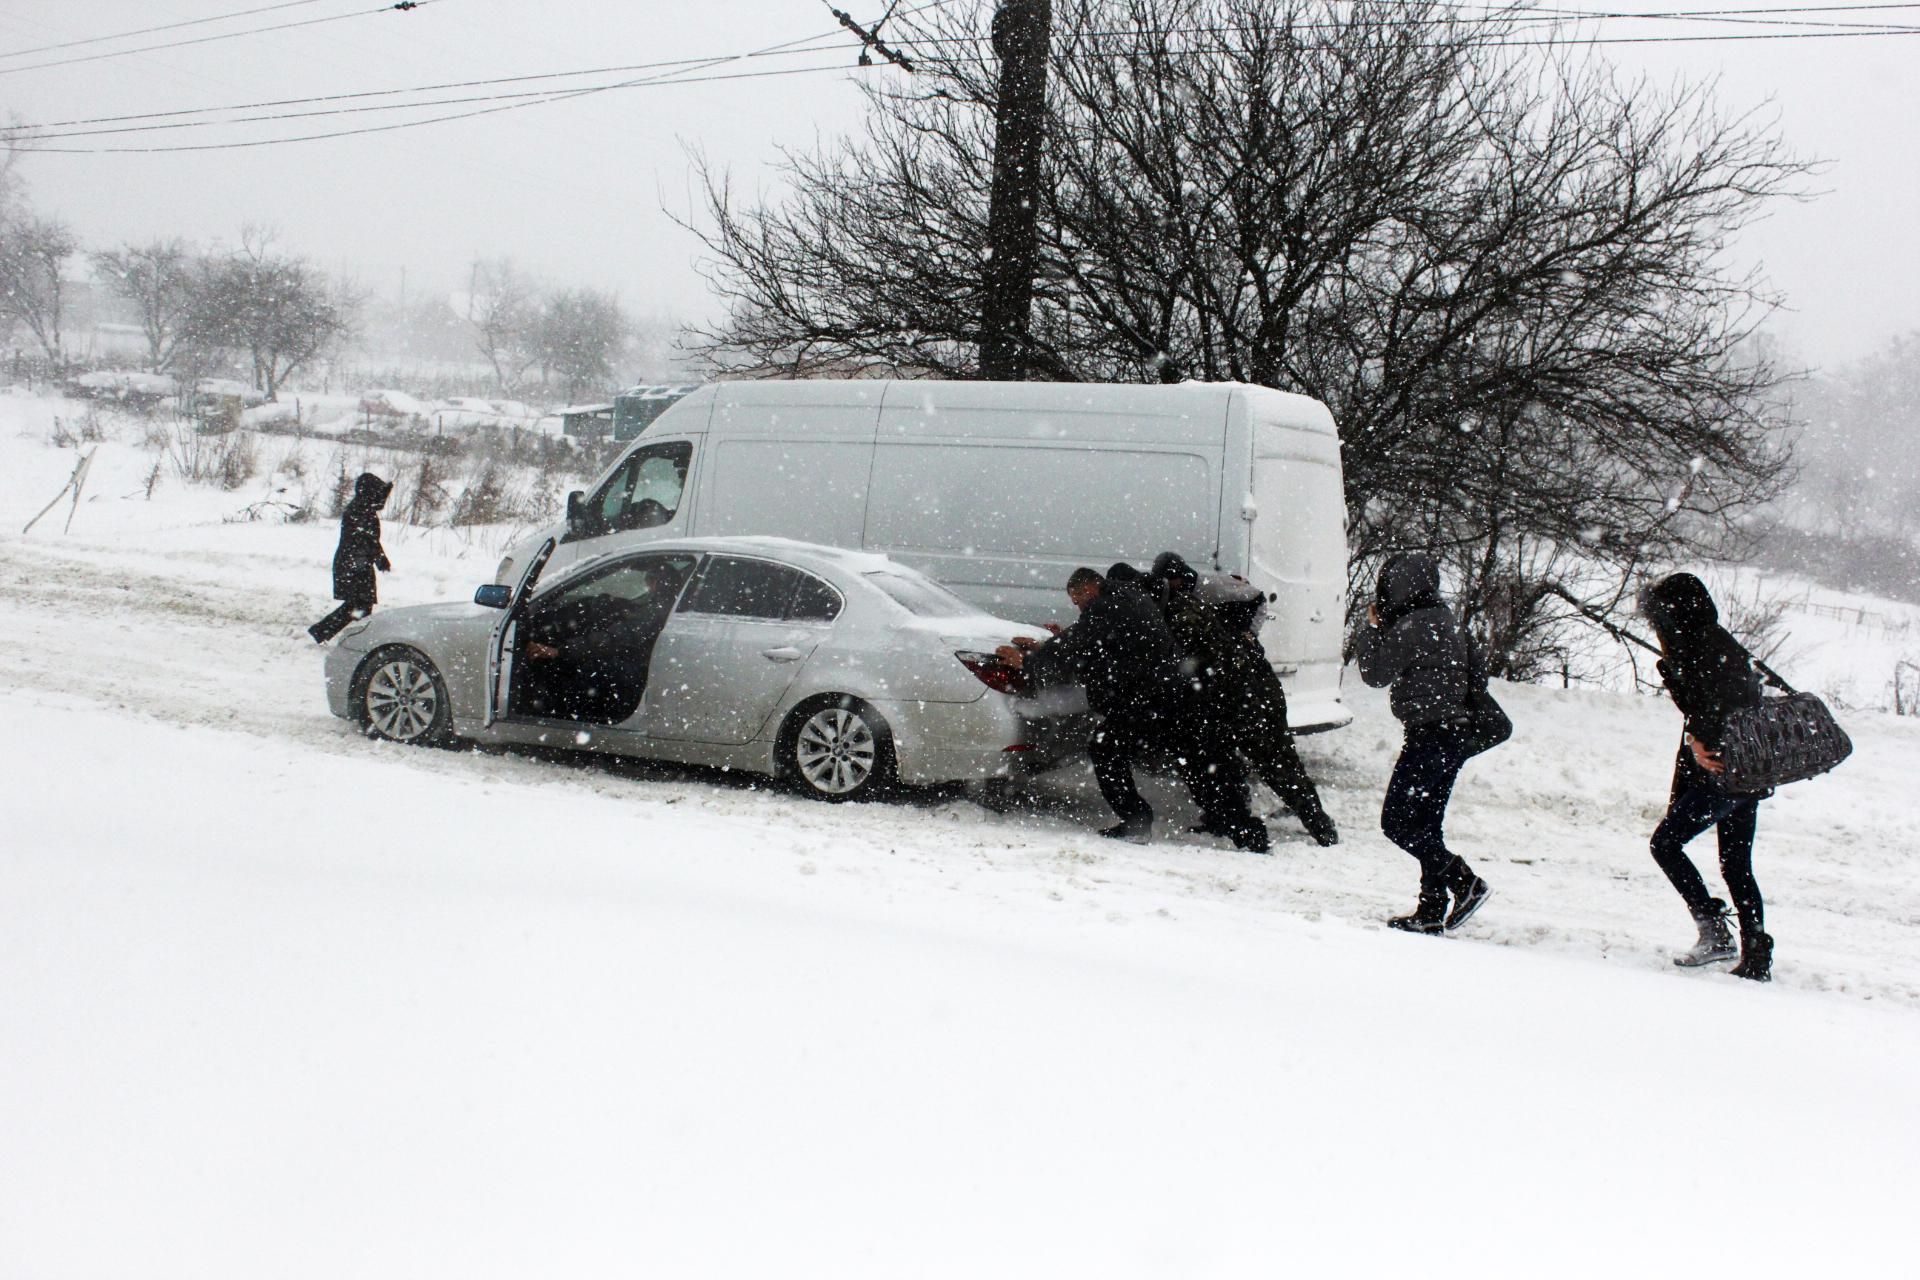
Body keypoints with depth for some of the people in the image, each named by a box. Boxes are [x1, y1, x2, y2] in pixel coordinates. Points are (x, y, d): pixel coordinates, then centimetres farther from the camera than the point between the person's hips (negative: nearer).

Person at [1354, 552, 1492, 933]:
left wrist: (1372, 627, 5)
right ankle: (1432, 910, 14)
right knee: (1426, 825, 13)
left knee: (1396, 821, -4)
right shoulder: (1443, 619, 12)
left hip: (1429, 736, -9)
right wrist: (1381, 627, 15)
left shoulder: (1410, 626, -15)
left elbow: (1375, 673, -9)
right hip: (1455, 734, 9)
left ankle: (1464, 882, -11)